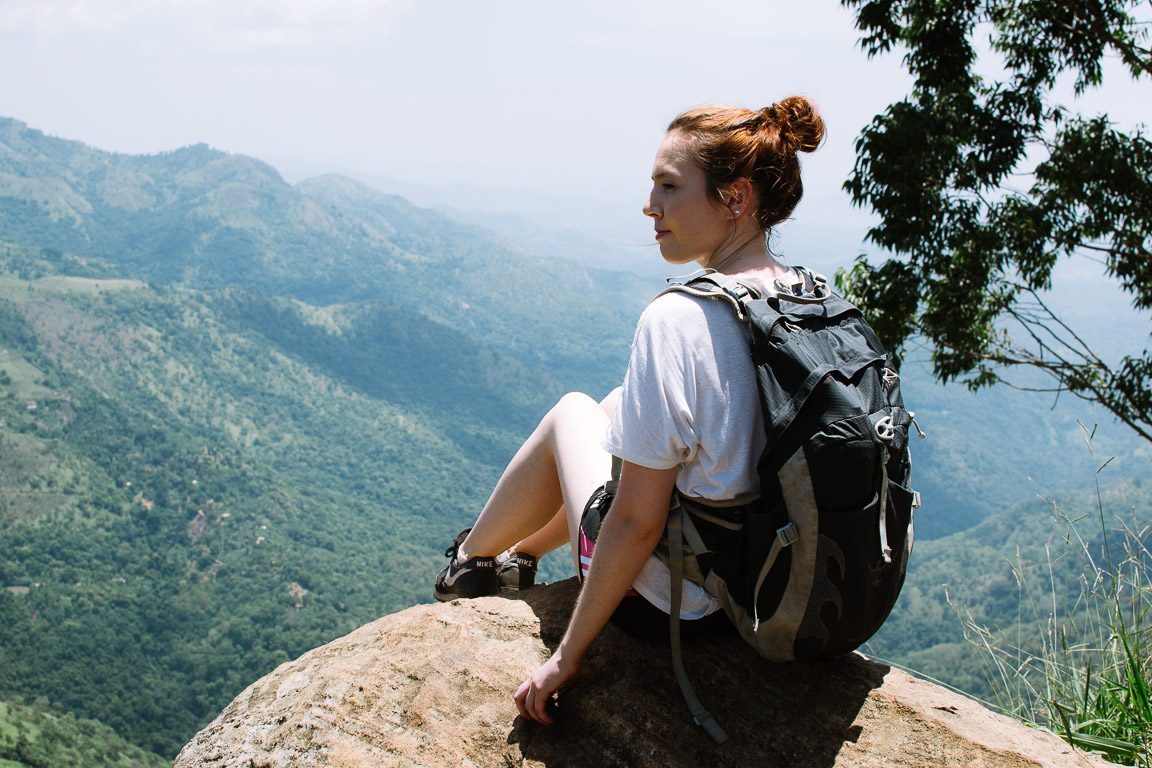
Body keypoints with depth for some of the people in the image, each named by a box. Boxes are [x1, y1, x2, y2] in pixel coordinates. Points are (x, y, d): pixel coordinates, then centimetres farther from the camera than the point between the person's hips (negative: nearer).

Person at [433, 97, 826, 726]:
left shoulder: (678, 319, -28)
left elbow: (637, 522, -25)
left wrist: (566, 655, -14)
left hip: (670, 603, -6)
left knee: (572, 411, 17)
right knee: (622, 406, 25)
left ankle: (472, 558, 41)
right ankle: (521, 553, 47)